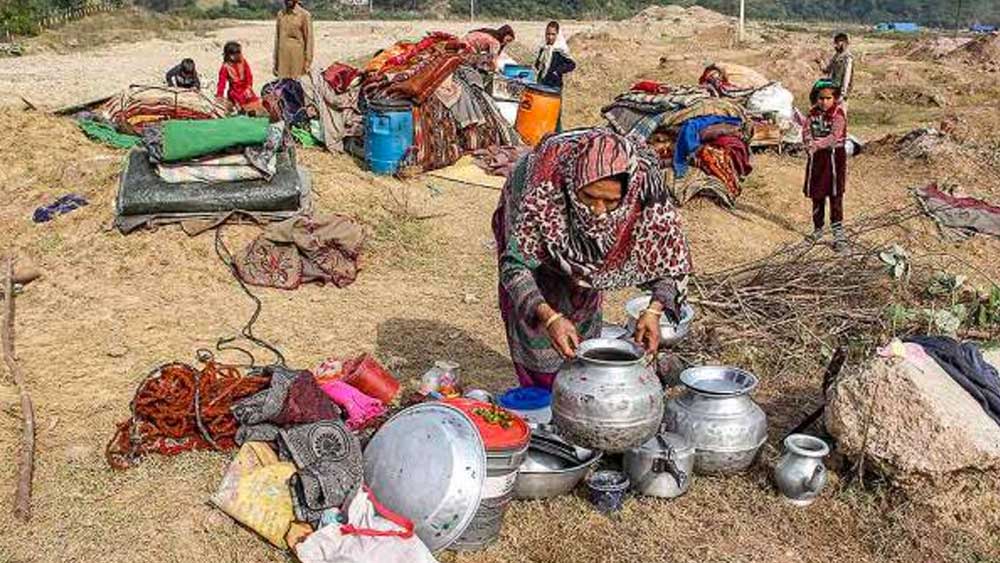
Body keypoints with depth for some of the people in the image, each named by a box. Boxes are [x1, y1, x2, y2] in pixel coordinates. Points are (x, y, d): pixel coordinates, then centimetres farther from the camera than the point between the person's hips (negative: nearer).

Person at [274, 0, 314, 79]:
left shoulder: (304, 15, -4)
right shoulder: (280, 14, 11)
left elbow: (309, 39, -4)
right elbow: (277, 38, 15)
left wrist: (308, 62, -7)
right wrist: (275, 62, 12)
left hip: (297, 58, -4)